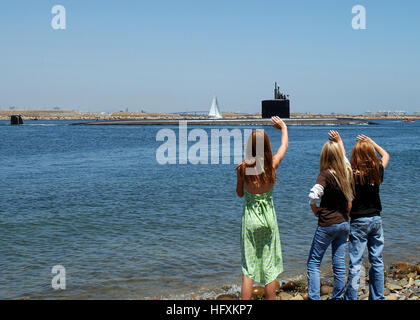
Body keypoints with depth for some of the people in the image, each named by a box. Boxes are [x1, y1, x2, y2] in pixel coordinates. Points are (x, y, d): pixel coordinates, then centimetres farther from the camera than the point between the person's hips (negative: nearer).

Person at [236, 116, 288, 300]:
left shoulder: (243, 168, -13)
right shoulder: (273, 165, -10)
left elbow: (240, 193, 3)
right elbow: (284, 146, 11)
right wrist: (283, 127, 27)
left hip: (250, 218, -1)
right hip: (268, 217, 1)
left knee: (248, 268, 7)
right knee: (270, 267, 11)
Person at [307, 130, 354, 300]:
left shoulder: (326, 175, -16)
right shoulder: (347, 171, 2)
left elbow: (313, 196, -29)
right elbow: (344, 156, 26)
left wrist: (315, 211, -10)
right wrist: (339, 140, 38)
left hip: (327, 225, -6)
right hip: (344, 223, 6)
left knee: (313, 263, 2)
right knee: (339, 263, 11)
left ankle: (313, 297, -4)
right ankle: (338, 297, 17)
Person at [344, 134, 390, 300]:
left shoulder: (353, 175, -15)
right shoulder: (378, 171, -1)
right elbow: (386, 155, 18)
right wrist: (371, 142, 25)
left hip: (359, 222, -4)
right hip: (376, 220, 4)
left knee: (355, 264, -2)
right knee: (377, 262, 12)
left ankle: (351, 297, 1)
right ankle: (377, 297, 20)